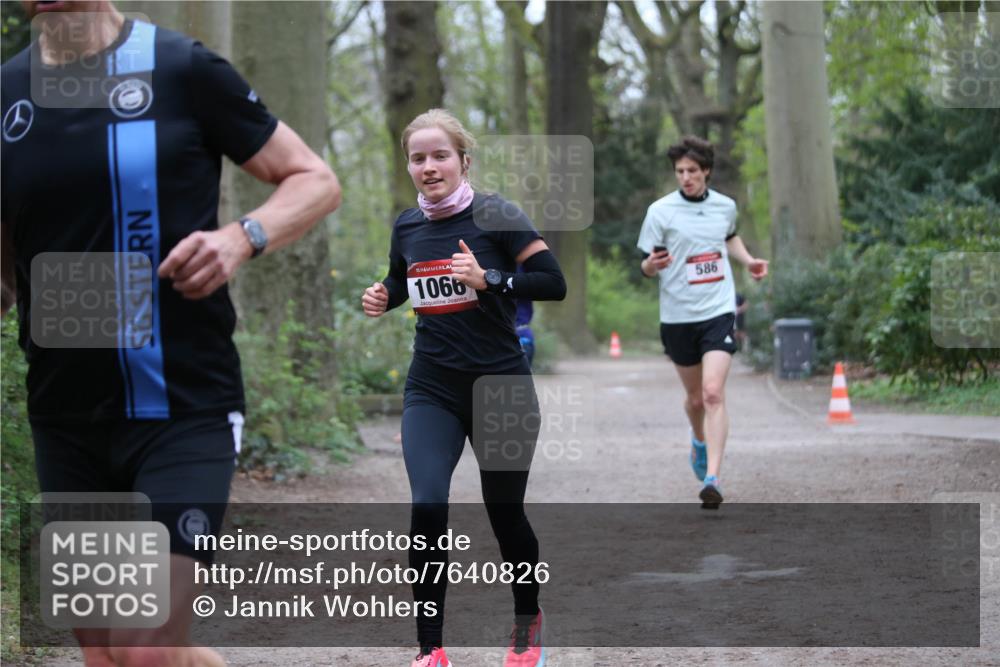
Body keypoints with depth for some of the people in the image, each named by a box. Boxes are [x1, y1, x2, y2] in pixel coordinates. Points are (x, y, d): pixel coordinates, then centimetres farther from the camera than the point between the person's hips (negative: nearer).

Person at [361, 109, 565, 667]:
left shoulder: (495, 215, -10)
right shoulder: (407, 226, 4)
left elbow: (554, 283, -15)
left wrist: (488, 279, -27)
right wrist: (382, 298, 1)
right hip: (432, 389, 3)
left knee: (505, 513, 9)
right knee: (427, 507, -15)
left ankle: (529, 621, 36)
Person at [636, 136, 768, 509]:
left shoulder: (725, 206, 6)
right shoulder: (661, 211, -4)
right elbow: (647, 267, -3)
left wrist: (748, 261, 12)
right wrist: (652, 264, -25)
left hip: (718, 311, 0)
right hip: (677, 316, 0)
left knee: (713, 393, -16)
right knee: (695, 396, 13)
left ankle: (712, 479, -19)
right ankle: (700, 441, 47)